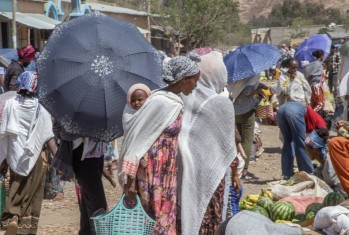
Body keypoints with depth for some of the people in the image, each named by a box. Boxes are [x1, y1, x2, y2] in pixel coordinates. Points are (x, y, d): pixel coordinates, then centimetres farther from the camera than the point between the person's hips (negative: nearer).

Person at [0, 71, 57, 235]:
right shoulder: (41, 108, -4)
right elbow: (48, 137, -7)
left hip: (15, 157, 0)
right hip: (34, 159, 0)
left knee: (15, 193, 12)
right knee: (32, 197, 10)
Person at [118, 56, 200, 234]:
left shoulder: (175, 102, 6)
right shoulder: (159, 101, -18)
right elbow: (136, 137, -17)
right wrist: (129, 177, -17)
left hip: (167, 172, 8)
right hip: (154, 172, -8)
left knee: (167, 219, 13)